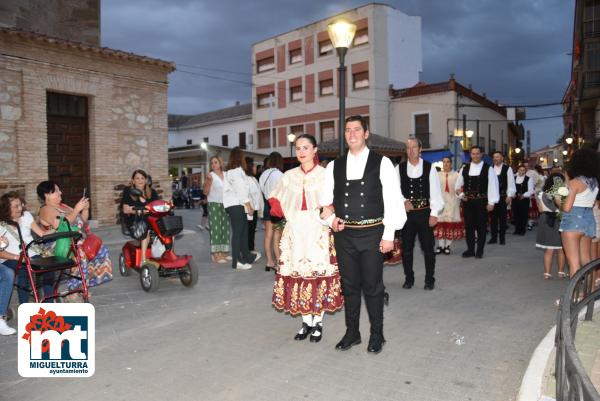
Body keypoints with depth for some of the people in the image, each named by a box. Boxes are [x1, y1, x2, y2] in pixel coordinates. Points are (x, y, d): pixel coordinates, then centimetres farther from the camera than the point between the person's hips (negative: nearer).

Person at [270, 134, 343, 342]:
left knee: (319, 275, 0)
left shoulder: (325, 174, -2)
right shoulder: (289, 176, 10)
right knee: (297, 274, 5)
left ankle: (318, 323, 15)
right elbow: (274, 198, 19)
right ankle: (306, 322, 19)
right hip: (295, 233, 3)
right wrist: (285, 213, 4)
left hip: (318, 233, -3)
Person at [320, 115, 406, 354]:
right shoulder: (334, 166, 8)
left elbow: (392, 200, -4)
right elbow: (326, 200, 15)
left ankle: (376, 334, 25)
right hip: (344, 234, 3)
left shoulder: (382, 163, -2)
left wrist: (389, 235, -8)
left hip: (372, 233, -3)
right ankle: (352, 332, 29)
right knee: (349, 285, 12)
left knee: (373, 286, 6)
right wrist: (330, 219, -4)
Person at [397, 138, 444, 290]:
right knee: (406, 248, 9)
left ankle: (429, 279, 21)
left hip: (425, 213, -1)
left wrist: (434, 213, -8)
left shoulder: (429, 168, -1)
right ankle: (409, 278, 24)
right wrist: (404, 202, -15)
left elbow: (435, 192, -3)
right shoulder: (399, 168, 1)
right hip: (406, 213, 1)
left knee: (428, 248, 6)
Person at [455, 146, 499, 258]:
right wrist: (461, 194, 1)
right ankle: (470, 250, 19)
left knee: (481, 226, 6)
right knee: (469, 226, 8)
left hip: (482, 201, -3)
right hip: (468, 201, 3)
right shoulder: (464, 169, 8)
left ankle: (479, 251, 18)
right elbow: (457, 186, 18)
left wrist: (491, 202, -13)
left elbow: (492, 185, -7)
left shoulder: (488, 169, -3)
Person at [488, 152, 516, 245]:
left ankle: (502, 238, 14)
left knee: (502, 217, 5)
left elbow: (511, 183, -4)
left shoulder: (507, 169, -2)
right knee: (493, 217, 8)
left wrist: (510, 196, -10)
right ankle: (494, 237, 16)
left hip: (503, 196, -3)